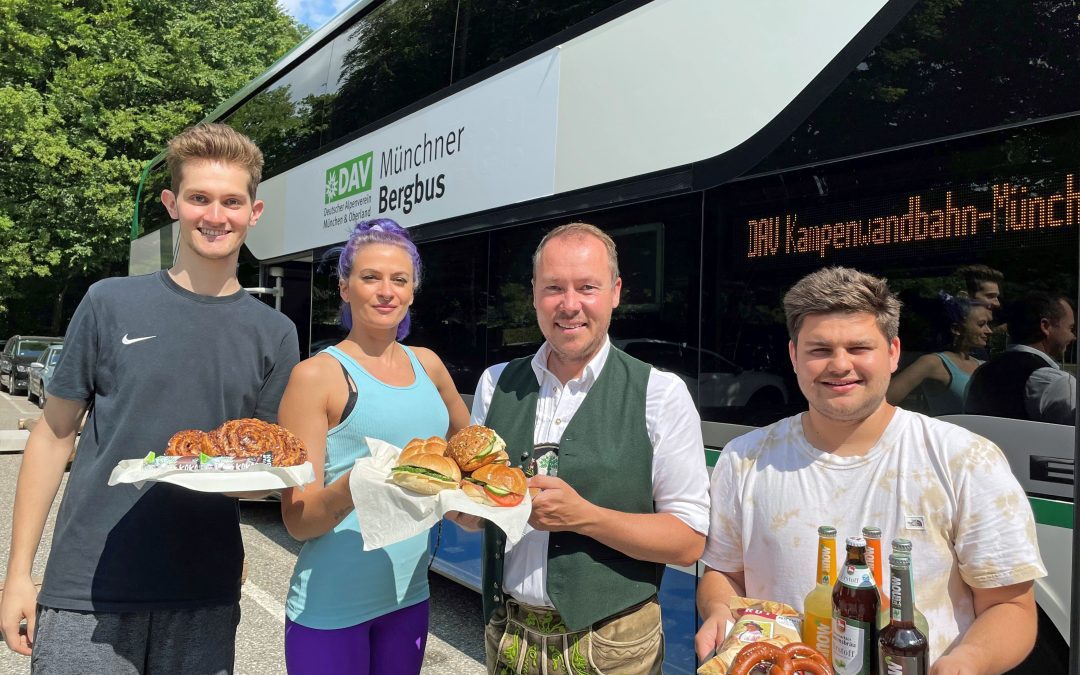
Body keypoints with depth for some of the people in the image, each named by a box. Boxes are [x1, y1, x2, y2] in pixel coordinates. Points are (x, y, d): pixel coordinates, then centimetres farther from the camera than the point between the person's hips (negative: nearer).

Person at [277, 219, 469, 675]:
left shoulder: (427, 365, 5)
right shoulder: (317, 375, -10)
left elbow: (464, 433, 26)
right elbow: (298, 521, -13)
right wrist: (354, 486, -30)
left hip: (408, 596, 5)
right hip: (332, 605, -5)